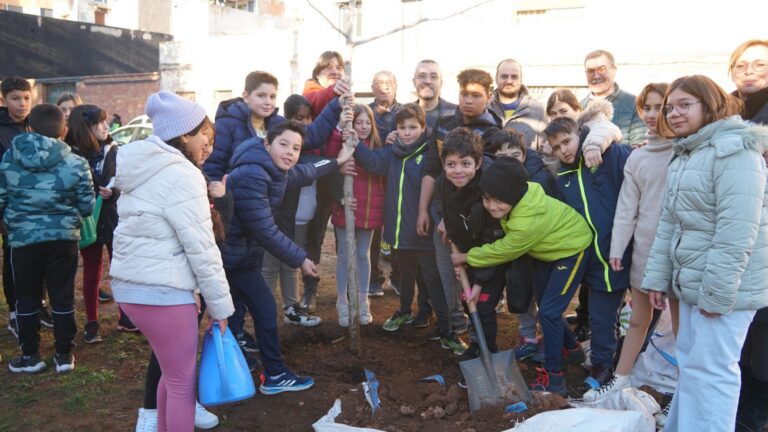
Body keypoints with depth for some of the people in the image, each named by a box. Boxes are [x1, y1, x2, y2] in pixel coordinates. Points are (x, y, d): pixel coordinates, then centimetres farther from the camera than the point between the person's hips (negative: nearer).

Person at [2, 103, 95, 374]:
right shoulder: (76, 164, -9)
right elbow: (87, 206, -4)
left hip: (23, 238, 1)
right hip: (63, 238, 0)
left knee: (27, 298, 14)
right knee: (63, 297, 10)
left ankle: (30, 356, 22)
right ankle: (64, 355, 18)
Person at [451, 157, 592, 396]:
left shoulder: (528, 222, -40)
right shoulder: (517, 196, -19)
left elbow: (501, 251, -24)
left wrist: (465, 257, -10)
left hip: (571, 250, -9)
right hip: (549, 250, 9)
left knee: (549, 311, -14)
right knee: (546, 307, 17)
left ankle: (554, 379, -3)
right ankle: (572, 349, 39)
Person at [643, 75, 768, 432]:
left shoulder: (734, 150, -14)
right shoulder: (683, 156, 15)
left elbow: (737, 231, -21)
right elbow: (669, 223, 14)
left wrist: (717, 291, -22)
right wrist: (657, 277, 10)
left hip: (724, 285, -9)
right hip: (692, 282, 9)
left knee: (709, 370, -3)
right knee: (689, 363, 18)